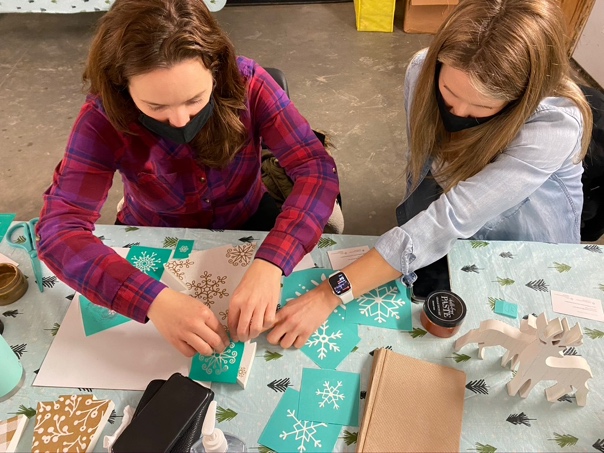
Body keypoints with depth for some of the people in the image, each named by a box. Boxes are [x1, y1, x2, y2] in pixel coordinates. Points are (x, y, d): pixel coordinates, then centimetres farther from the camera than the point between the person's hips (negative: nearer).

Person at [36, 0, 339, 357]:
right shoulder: (104, 119, -27)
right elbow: (59, 230, -34)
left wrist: (270, 263, -48)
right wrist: (153, 300, -51)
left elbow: (317, 168, -32)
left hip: (246, 224, 1)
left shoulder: (245, 83, -26)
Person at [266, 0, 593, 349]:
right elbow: (420, 161, -7)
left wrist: (331, 294, -46)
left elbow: (453, 219, -42)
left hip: (525, 250, -3)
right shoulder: (424, 69, -22)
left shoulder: (556, 125, -35)